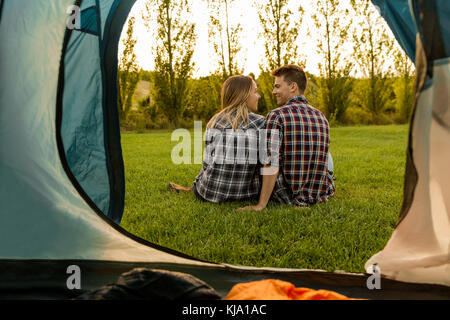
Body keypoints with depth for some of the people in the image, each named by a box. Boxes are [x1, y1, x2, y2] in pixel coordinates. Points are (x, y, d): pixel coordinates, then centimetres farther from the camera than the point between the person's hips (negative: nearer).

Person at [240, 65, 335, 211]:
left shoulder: (276, 116, -15)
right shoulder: (322, 117, 4)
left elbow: (271, 164, -24)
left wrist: (261, 204, -22)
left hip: (289, 196, -4)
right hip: (322, 194, 4)